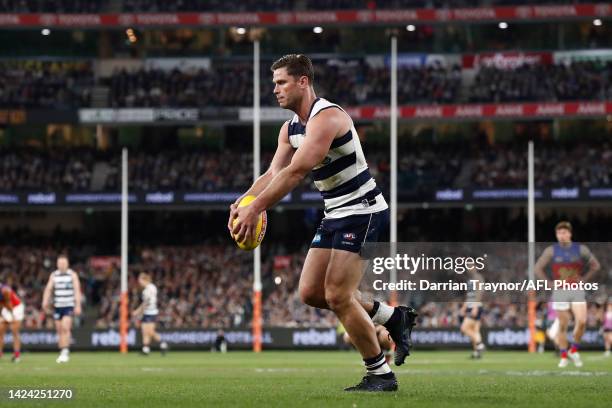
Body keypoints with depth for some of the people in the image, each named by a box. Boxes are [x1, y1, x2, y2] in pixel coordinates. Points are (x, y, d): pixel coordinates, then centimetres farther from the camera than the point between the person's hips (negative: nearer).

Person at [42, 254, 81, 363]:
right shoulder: (54, 275, 10)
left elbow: (77, 290, -3)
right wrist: (45, 301, -12)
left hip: (69, 306, -4)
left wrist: (78, 305, -10)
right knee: (59, 330, 5)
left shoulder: (72, 275, 1)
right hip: (57, 305, 4)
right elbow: (48, 288, 3)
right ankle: (62, 353, 14)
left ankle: (65, 352, -20)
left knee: (65, 328, -18)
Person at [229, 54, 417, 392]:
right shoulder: (291, 128, 9)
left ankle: (380, 375, -1)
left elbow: (296, 172, -31)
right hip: (336, 214, 10)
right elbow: (274, 173, 1)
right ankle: (393, 317, 19)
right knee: (310, 292, 6)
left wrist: (254, 210, -34)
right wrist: (243, 202, -18)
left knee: (338, 295, -13)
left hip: (362, 211, -10)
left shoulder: (327, 117, -22)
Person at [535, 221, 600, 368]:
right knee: (563, 325, 1)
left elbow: (595, 265, 12)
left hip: (577, 291, 0)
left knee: (582, 321, -16)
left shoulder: (581, 249, 2)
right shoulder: (551, 250, 0)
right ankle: (564, 357, 11)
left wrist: (584, 280, 2)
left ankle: (574, 350, 4)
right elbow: (538, 268, 6)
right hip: (560, 292, 0)